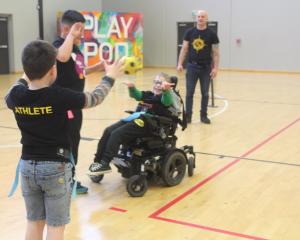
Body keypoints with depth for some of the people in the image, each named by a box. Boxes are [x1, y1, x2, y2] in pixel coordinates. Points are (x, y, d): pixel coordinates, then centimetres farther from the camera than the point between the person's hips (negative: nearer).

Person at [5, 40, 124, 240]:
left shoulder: (16, 95, -7)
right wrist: (110, 77, 13)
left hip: (28, 165, 5)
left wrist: (24, 79, 35)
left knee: (34, 222, 16)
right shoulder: (59, 96, -19)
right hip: (55, 166, -5)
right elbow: (94, 99, -4)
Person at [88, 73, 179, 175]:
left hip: (146, 124, -8)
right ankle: (98, 160, -1)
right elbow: (137, 95, 16)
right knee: (108, 131, -3)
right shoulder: (148, 94, 24)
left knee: (117, 134, -20)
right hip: (136, 119, 9)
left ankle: (105, 164, -15)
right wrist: (132, 87, -7)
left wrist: (166, 90, -42)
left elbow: (167, 101, -20)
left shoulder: (164, 97, 1)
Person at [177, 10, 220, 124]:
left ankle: (203, 115, 18)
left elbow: (215, 52, -1)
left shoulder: (211, 34, -2)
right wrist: (180, 63, -3)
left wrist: (215, 67, -8)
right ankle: (188, 115, 9)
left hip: (206, 67, -1)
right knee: (189, 92, 1)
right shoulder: (190, 32, 2)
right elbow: (184, 49, 4)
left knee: (205, 93, 7)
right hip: (192, 66, 1)